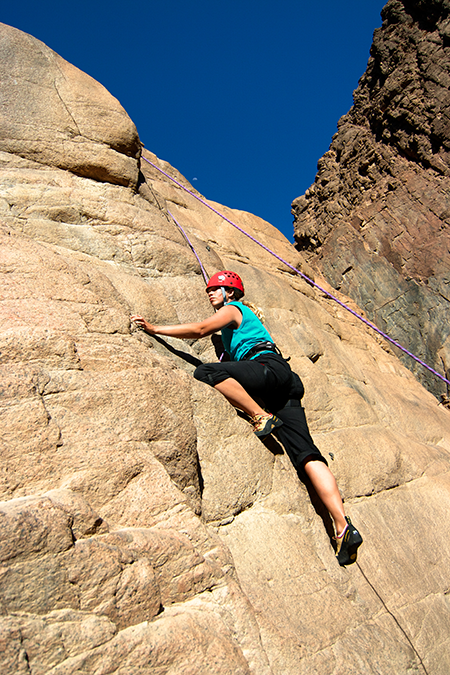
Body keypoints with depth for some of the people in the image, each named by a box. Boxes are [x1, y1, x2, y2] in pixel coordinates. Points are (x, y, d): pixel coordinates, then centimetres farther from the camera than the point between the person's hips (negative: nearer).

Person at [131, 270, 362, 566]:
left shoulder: (232, 309, 11)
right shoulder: (244, 315, 38)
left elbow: (199, 330, -5)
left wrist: (153, 328, 1)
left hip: (269, 367, -9)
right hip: (286, 385, 9)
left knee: (206, 372, -25)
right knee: (306, 453, -6)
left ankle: (262, 417, -21)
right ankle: (344, 527, -14)